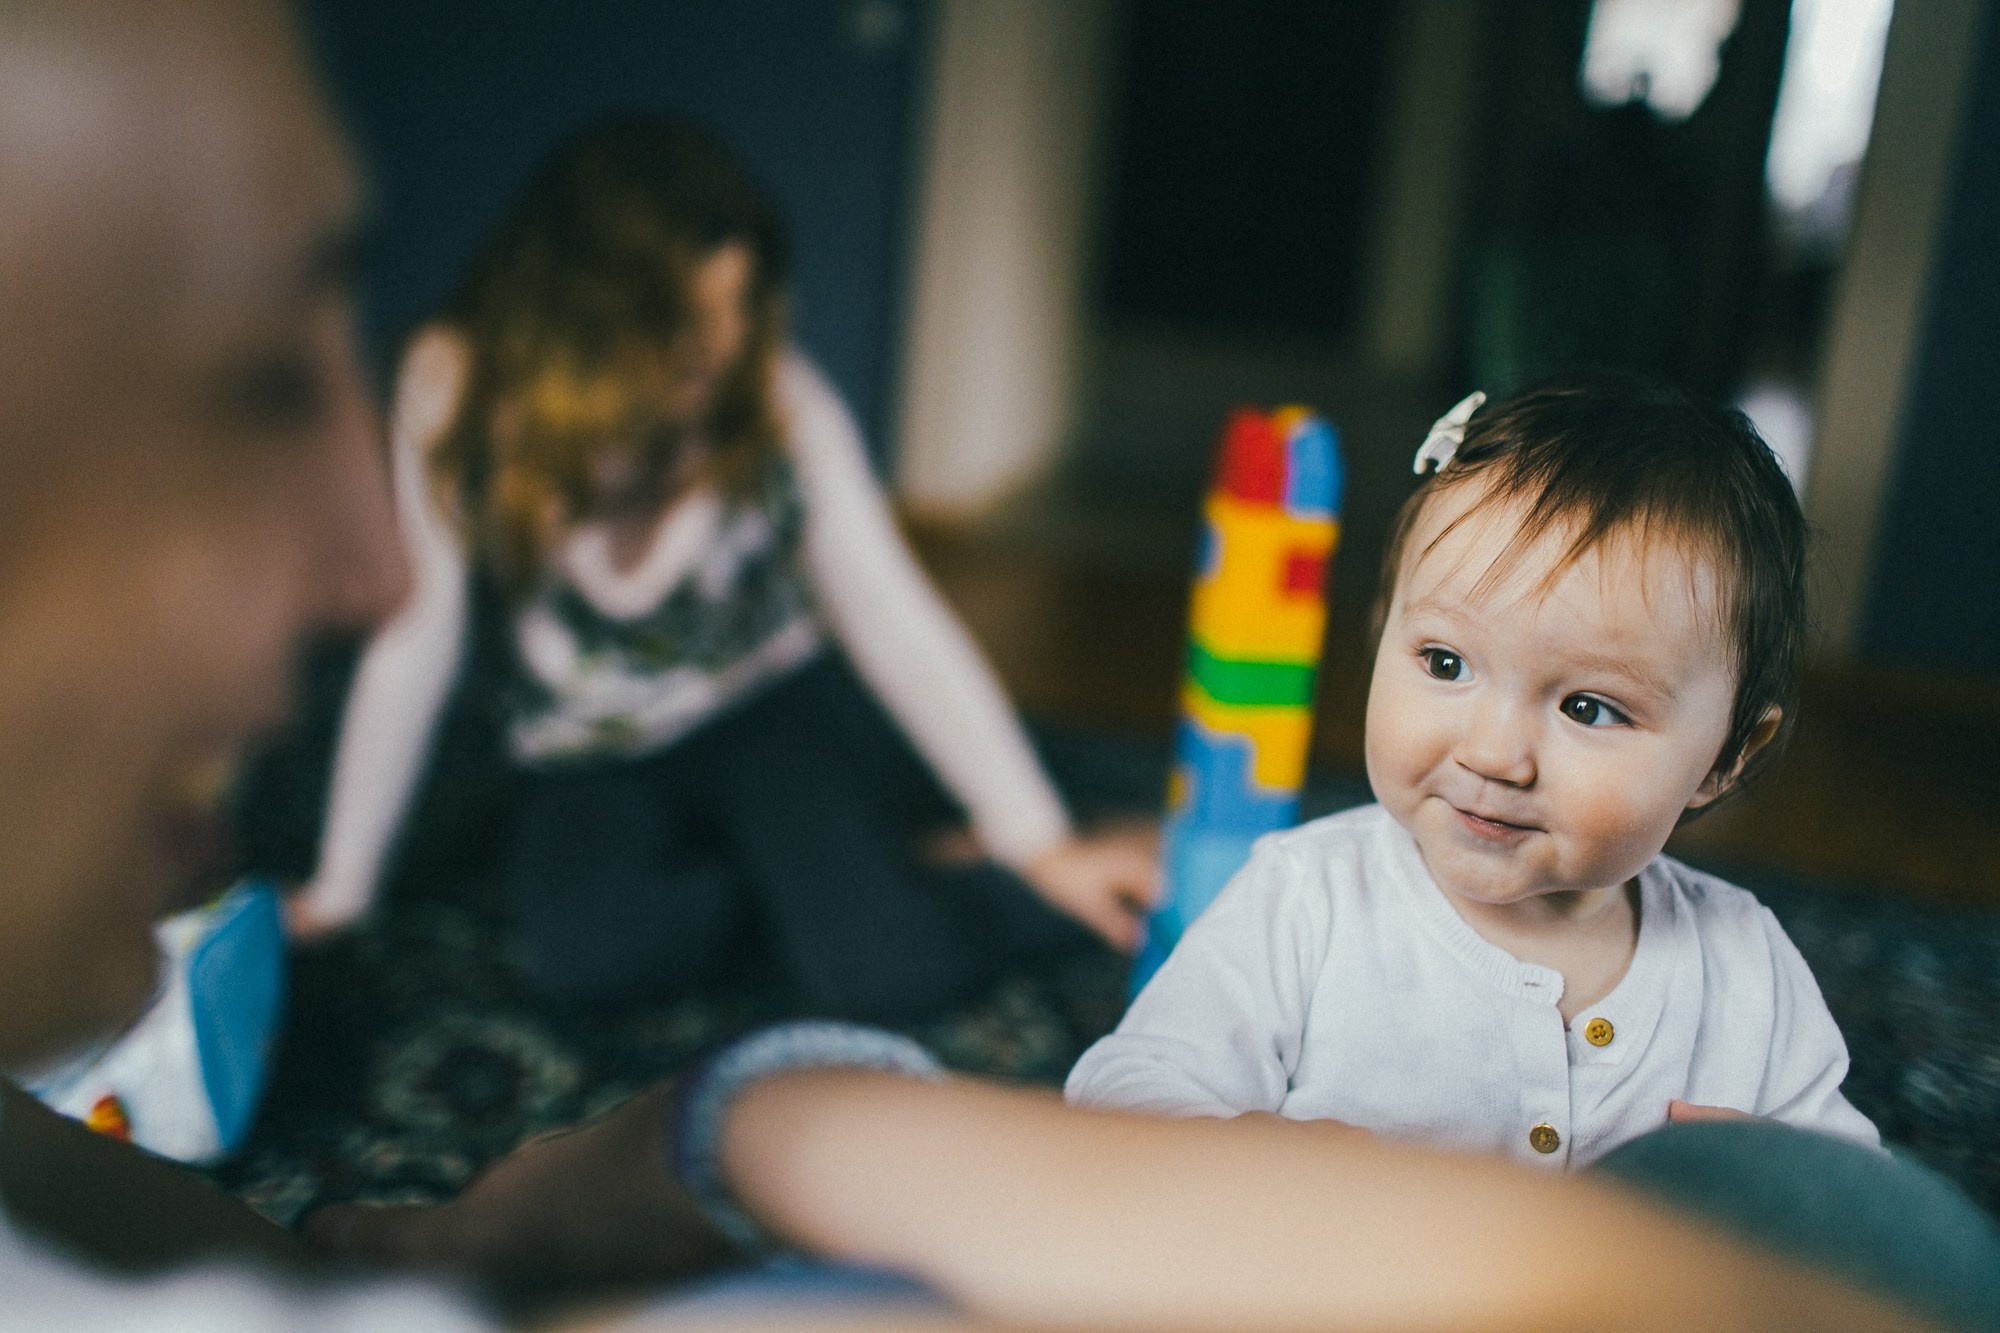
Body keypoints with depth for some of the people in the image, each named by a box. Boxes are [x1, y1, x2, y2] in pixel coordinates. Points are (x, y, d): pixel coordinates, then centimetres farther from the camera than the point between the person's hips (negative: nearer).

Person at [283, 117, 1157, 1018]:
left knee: (882, 969, -27)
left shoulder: (777, 398, -17)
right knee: (591, 952, -31)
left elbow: (895, 620, -15)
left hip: (773, 712, -1)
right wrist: (338, 890, -6)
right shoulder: (458, 388, -18)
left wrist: (1045, 850, -19)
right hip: (590, 766, 2)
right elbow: (420, 635, -11)